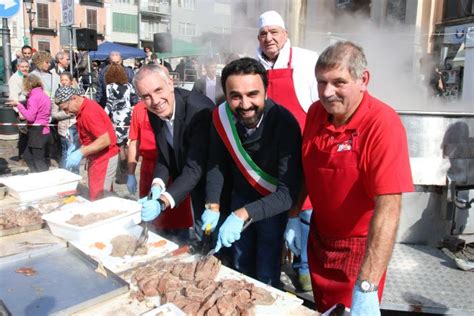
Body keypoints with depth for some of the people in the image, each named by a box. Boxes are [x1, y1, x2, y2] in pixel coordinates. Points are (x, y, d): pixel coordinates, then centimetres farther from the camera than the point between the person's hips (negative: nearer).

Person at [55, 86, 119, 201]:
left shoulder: (89, 112, -21)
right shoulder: (82, 109, 8)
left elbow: (105, 140, -27)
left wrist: (80, 152, -27)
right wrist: (76, 146, 4)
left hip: (104, 158, -9)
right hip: (97, 157, 10)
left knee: (98, 199, -6)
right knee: (103, 197, 14)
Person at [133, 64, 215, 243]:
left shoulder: (199, 109, -32)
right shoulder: (154, 112, -10)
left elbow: (195, 168, -34)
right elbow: (163, 154, 1)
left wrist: (162, 202, -44)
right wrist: (157, 185, -16)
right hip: (185, 178, 6)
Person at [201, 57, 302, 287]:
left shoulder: (284, 123, -30)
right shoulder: (221, 116, -17)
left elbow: (288, 192, -32)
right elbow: (216, 164, -3)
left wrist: (243, 215, -42)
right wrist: (212, 206, -12)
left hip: (274, 206, -4)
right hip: (241, 198, 4)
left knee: (266, 279, 6)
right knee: (241, 270, 21)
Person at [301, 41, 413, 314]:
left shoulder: (384, 125, -26)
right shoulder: (316, 112, -7)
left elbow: (388, 209, -31)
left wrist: (366, 289, -35)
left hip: (359, 247, -5)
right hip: (318, 237, 6)